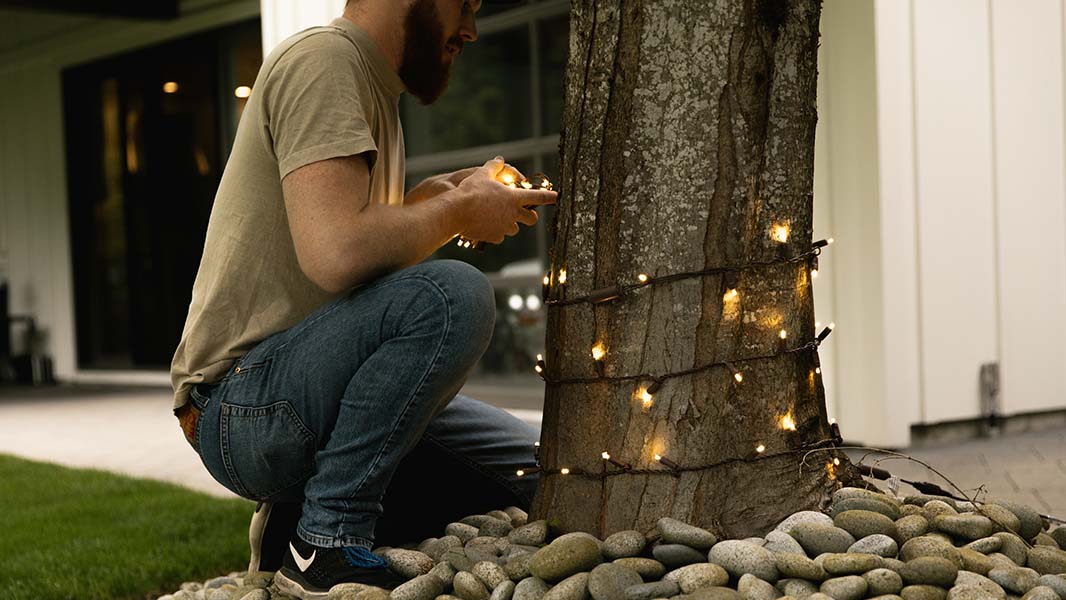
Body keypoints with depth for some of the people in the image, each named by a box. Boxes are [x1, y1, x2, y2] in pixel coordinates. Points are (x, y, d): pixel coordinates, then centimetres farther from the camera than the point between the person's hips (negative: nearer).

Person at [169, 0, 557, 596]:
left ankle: (300, 519, 7)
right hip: (242, 404, -10)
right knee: (452, 294, -31)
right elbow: (336, 256, -28)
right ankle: (325, 543, -18)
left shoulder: (373, 87, 18)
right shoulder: (323, 58, -13)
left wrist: (432, 198, 5)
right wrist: (456, 211, -12)